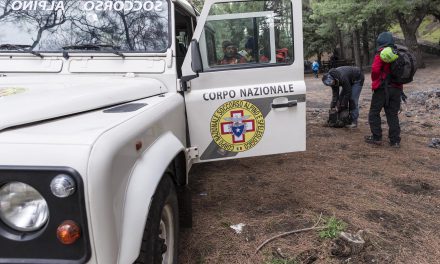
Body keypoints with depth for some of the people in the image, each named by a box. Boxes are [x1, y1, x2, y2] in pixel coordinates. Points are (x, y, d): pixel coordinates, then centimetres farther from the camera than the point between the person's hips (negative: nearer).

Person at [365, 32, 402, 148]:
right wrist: (397, 83, 17)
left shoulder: (382, 53, -11)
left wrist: (374, 81, -4)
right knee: (393, 114, 11)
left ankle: (376, 138, 7)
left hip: (382, 88, -6)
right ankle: (395, 140, 11)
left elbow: (375, 69, -20)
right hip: (397, 88, 6)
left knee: (374, 113, 7)